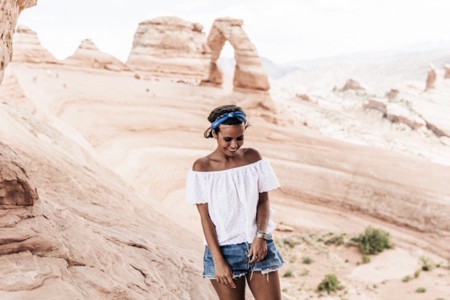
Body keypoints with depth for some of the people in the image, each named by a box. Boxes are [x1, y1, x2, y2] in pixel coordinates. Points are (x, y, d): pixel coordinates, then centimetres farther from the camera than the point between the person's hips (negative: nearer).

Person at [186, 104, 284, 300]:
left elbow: (263, 201, 3)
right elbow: (205, 217, -7)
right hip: (224, 249, -2)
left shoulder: (253, 157, 1)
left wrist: (261, 236, -13)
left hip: (258, 245, 2)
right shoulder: (202, 167, -6)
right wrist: (218, 260, -11)